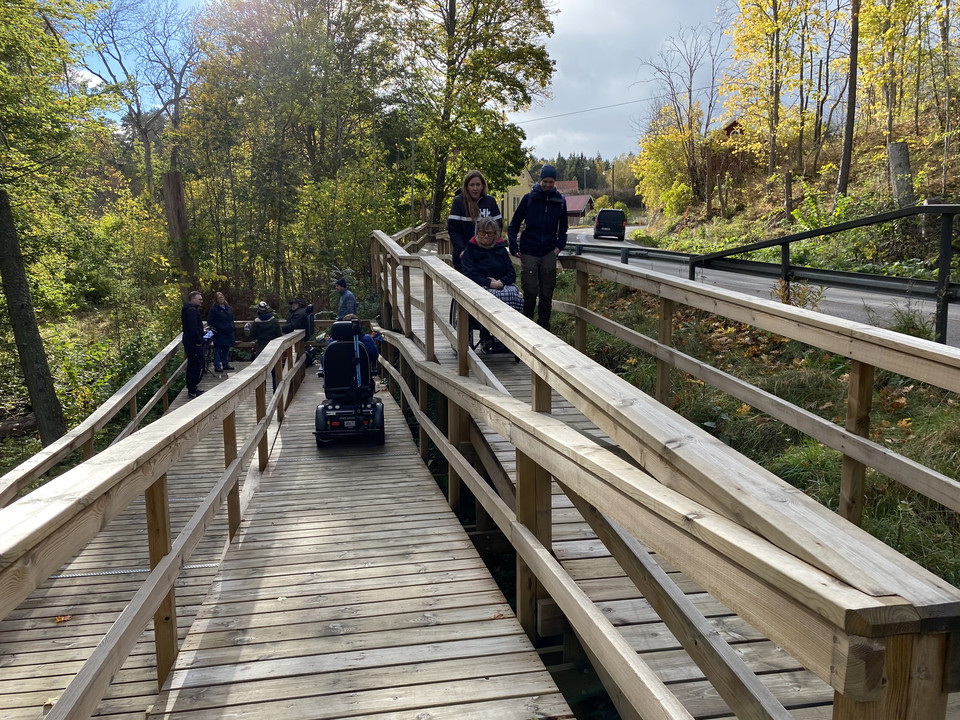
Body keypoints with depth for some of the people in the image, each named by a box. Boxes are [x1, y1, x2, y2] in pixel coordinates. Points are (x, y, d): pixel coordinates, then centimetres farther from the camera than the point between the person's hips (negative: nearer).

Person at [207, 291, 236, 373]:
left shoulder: (227, 307, 13)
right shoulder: (214, 309, -7)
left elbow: (231, 319, 22)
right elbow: (210, 321, -7)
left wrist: (232, 328, 15)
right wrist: (216, 328, -15)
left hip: (228, 333, 7)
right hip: (219, 334, -7)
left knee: (226, 349, 15)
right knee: (218, 350, -3)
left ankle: (226, 364, 25)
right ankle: (217, 366, -1)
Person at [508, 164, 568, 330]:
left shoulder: (560, 201, 6)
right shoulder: (529, 198, 0)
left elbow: (563, 228, 20)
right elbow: (514, 224, 5)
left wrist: (560, 246, 5)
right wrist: (514, 248, -2)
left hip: (549, 254, 2)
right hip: (529, 253, -2)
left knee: (547, 294, 5)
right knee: (530, 292, -5)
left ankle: (544, 327, 15)